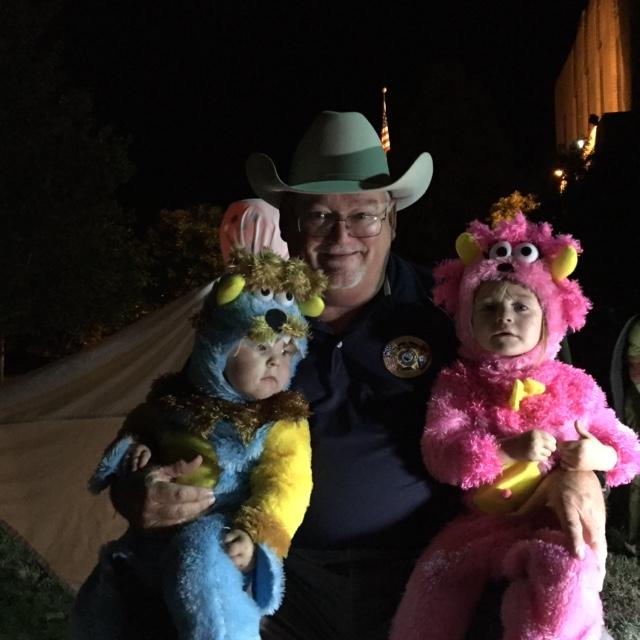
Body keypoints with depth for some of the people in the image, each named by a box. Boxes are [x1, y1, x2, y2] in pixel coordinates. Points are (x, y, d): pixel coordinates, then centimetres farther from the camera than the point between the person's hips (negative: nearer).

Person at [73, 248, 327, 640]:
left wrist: (256, 536, -34)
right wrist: (134, 448, 4)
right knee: (100, 599, 14)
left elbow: (285, 486, -19)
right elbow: (138, 428, 26)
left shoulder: (280, 422, -8)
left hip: (218, 539, -6)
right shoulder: (176, 400, 8)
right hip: (157, 532, 6)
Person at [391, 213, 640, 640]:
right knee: (437, 572, -19)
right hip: (484, 521, 1)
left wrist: (599, 456, -13)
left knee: (563, 564, -31)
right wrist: (510, 451, -24)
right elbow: (439, 454, -12)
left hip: (556, 523, -1)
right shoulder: (458, 385, 1)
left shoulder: (573, 387, 3)